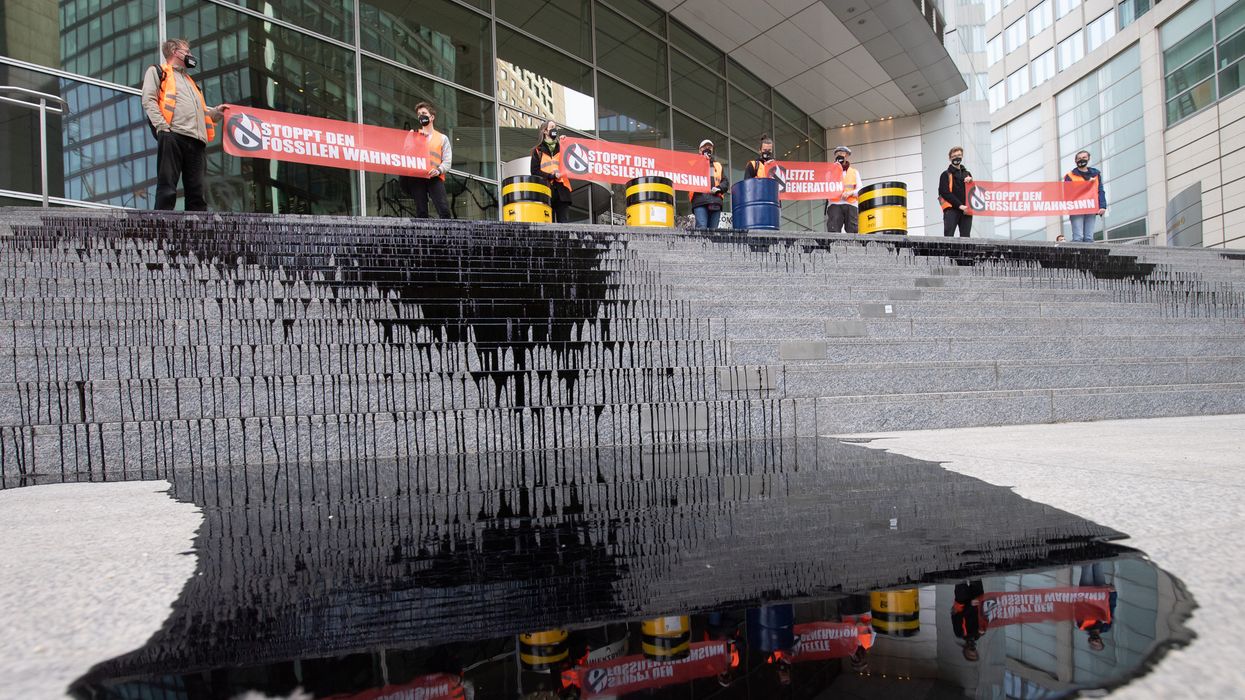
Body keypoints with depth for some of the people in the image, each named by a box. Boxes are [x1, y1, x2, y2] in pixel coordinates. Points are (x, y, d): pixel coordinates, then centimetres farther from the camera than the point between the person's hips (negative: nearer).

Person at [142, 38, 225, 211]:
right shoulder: (157, 71, 18)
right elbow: (148, 100, 3)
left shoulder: (190, 81, 36)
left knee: (197, 192, -3)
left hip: (197, 140, 6)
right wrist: (162, 126, -12)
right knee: (167, 189, -13)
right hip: (172, 135, -6)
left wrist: (215, 111, 14)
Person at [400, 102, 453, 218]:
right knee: (421, 212, -4)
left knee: (444, 210, -17)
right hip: (416, 177, 2)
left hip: (435, 178, -1)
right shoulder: (413, 135, 24)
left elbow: (447, 162, 7)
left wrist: (439, 170, -12)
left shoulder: (442, 138, 18)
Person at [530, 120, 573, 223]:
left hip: (562, 190, 2)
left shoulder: (562, 148, 21)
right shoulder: (538, 150, 14)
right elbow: (534, 172, 4)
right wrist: (551, 176, -10)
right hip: (545, 190, -2)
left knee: (564, 222, -6)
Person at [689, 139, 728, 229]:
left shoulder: (718, 165, 29)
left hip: (715, 201, 3)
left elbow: (725, 182, 18)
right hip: (700, 200, -3)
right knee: (701, 228, -19)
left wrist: (719, 188, -4)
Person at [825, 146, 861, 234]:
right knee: (833, 231, -14)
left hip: (851, 205, 1)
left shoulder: (855, 172, 22)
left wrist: (850, 193, -10)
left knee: (853, 231, -9)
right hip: (834, 204, -1)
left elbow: (860, 190, 12)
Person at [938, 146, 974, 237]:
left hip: (966, 210, 5)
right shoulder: (946, 175, 8)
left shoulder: (967, 174, 24)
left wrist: (971, 181, 1)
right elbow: (945, 193, -5)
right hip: (951, 209, -5)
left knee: (965, 238, 0)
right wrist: (959, 205, -15)